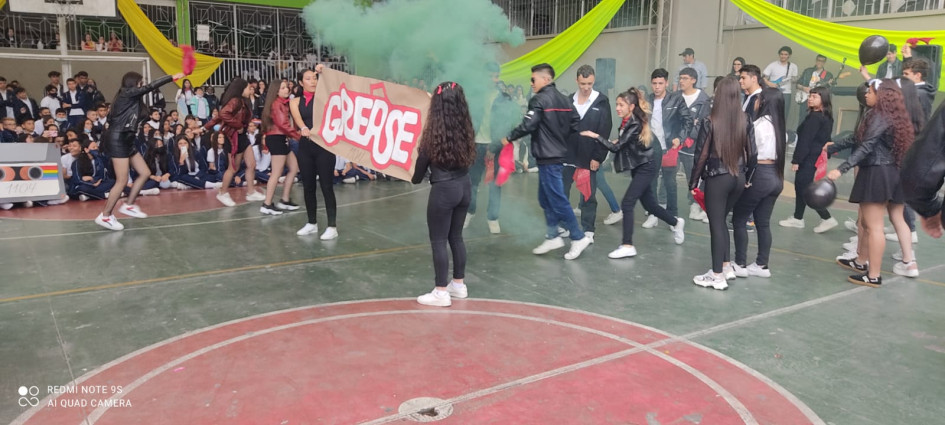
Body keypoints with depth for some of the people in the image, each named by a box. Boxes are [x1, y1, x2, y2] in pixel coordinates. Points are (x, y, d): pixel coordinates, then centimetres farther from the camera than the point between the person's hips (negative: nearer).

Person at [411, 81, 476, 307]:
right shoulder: (465, 129, 1)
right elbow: (467, 159, 7)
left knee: (438, 241, 3)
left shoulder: (435, 130, -13)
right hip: (464, 186, 6)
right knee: (456, 237, 18)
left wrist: (415, 178, 15)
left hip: (444, 190, -6)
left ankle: (441, 292, 8)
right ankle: (459, 284, 28)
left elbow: (423, 159, -3)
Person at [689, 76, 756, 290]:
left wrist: (693, 182, 0)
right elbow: (752, 153, 5)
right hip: (738, 178, 5)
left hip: (717, 179, -5)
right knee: (721, 220, 21)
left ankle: (717, 276, 8)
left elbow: (701, 155, -10)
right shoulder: (745, 120, 1)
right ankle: (726, 266, 26)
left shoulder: (710, 122, -12)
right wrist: (748, 178, 18)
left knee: (716, 224, 3)